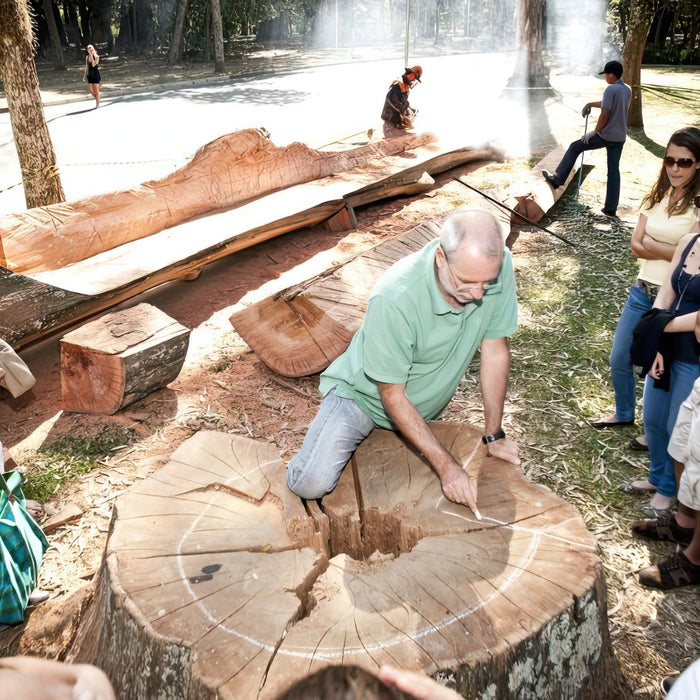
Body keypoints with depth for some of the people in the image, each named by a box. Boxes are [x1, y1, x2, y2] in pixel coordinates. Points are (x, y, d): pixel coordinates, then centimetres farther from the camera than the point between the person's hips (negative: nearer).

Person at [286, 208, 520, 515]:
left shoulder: (498, 265, -23)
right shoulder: (394, 298, -36)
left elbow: (495, 349, -10)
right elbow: (392, 395, -27)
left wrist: (494, 435, -6)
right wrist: (445, 464, -29)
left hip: (424, 403, 5)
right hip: (365, 395, -4)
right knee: (311, 485, -17)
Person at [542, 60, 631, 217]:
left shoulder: (610, 89, -14)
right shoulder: (628, 90, 11)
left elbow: (604, 115, -19)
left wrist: (595, 132, -8)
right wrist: (591, 104, 24)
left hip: (605, 136, -7)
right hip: (620, 138, 7)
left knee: (575, 147, 11)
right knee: (613, 170, 8)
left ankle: (558, 178, 14)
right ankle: (611, 209, 8)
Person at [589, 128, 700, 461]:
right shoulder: (658, 195, 6)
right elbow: (635, 245, 0)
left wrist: (652, 245, -11)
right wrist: (673, 251, -14)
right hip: (643, 291, 6)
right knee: (619, 360, 16)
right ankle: (624, 413, 42)